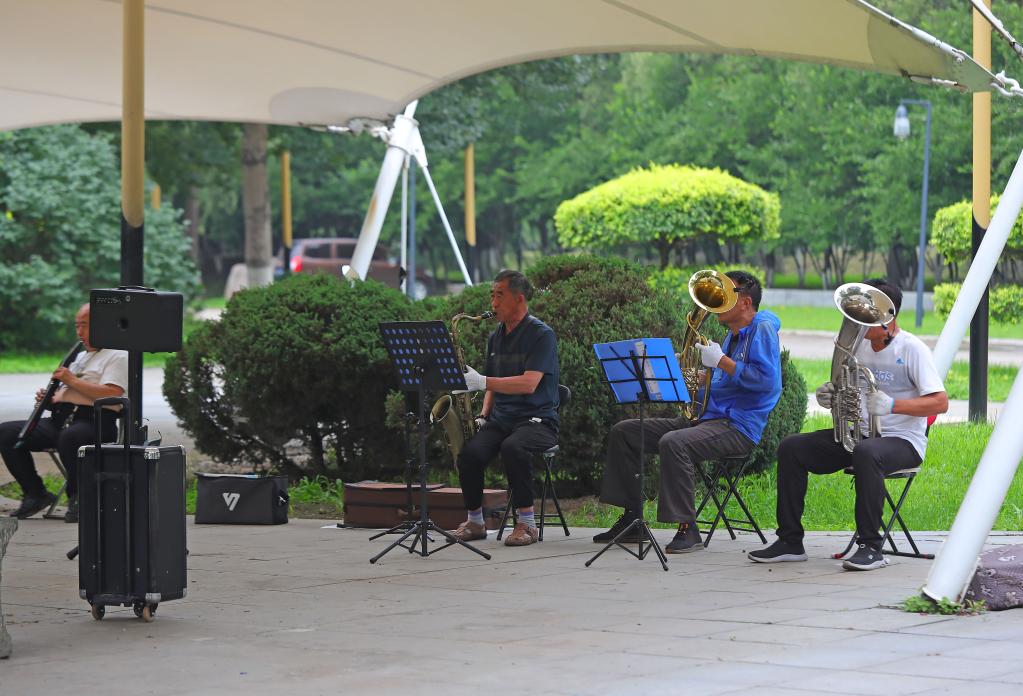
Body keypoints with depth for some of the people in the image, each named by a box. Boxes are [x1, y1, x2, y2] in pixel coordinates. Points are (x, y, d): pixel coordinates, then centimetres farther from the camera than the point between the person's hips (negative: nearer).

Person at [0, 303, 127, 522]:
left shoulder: (117, 356, 2)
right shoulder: (79, 357, 30)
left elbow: (112, 395, -15)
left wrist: (73, 381, -11)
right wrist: (48, 400, 9)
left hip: (93, 422, -8)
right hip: (59, 420, 8)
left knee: (69, 437, -43)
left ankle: (77, 498, -19)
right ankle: (35, 494, -6)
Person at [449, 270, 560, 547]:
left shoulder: (541, 335, -7)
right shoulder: (496, 337, 16)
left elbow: (528, 384, -19)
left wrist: (482, 382, -24)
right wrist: (483, 416, 7)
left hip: (537, 420, -6)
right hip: (500, 420, 6)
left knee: (512, 447, -38)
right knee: (471, 451, -25)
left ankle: (527, 522, -25)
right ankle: (475, 521, -7)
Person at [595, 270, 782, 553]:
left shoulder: (762, 329, -7)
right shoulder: (733, 335, 22)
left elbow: (766, 380, -21)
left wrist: (720, 361, -19)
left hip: (740, 427, -10)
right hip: (707, 417, 10)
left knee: (673, 443, -38)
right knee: (623, 432, 4)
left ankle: (687, 528, -31)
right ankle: (632, 520, 5)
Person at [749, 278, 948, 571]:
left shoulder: (911, 349, -11)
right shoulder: (858, 344, 11)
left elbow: (940, 403, -18)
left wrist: (892, 405, -30)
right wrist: (830, 396, -2)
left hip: (902, 440, -7)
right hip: (859, 433, 7)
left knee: (865, 453, -41)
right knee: (791, 448, -7)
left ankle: (871, 547, -34)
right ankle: (790, 541, -6)